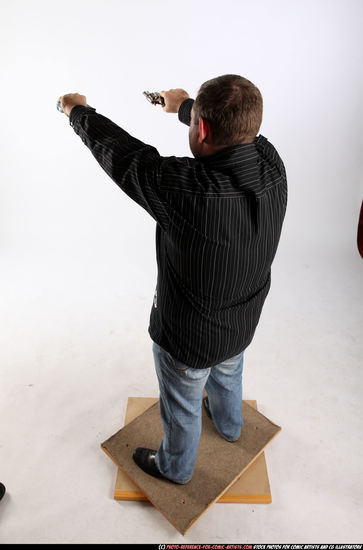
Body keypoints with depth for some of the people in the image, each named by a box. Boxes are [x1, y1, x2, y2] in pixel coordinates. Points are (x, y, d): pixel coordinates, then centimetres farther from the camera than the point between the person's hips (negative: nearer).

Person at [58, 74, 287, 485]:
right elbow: (236, 131, 1)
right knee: (227, 374, 36)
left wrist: (79, 112, -1)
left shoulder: (184, 188, -39)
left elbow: (119, 151, -22)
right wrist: (183, 105, 18)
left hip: (187, 339, -5)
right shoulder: (270, 165, -21)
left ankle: (175, 467, 54)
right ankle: (229, 425, 67)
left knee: (181, 407, 23)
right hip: (243, 326, 6)